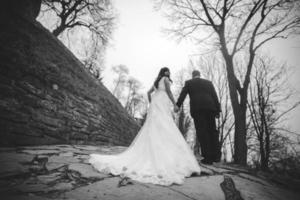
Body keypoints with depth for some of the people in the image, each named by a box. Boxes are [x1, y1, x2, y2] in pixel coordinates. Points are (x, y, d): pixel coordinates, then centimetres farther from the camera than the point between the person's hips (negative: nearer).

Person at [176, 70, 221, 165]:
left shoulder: (188, 83, 17)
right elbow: (215, 96, 13)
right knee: (212, 130, 10)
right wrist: (218, 110, 9)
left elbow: (182, 94, 2)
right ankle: (216, 155, 3)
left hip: (197, 108, -3)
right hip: (210, 107, 3)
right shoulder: (208, 82, 23)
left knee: (202, 132, -4)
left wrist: (177, 105, -5)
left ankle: (208, 157, -6)